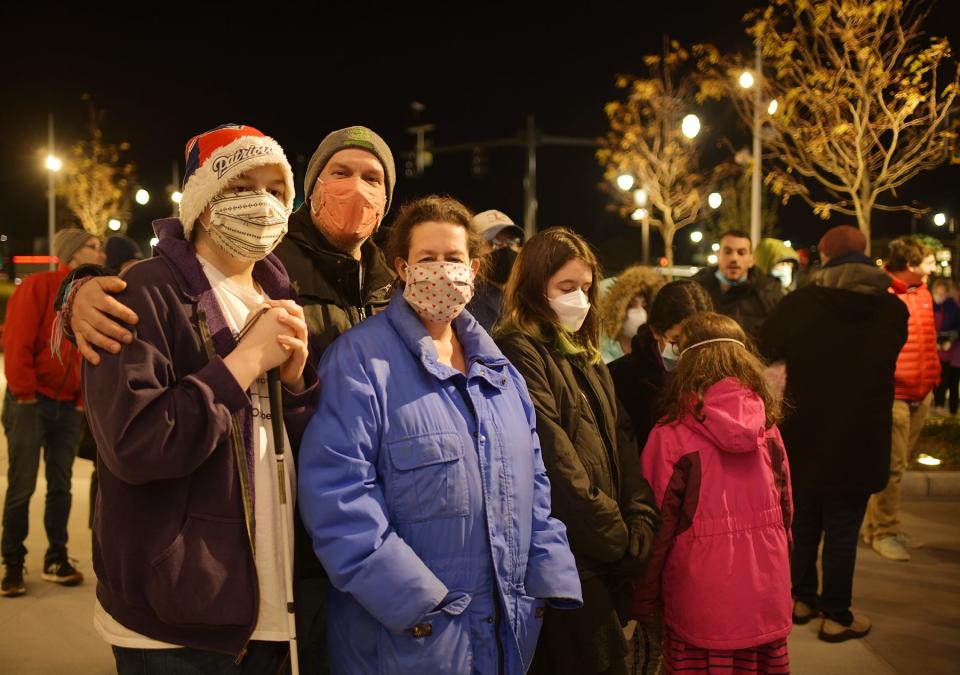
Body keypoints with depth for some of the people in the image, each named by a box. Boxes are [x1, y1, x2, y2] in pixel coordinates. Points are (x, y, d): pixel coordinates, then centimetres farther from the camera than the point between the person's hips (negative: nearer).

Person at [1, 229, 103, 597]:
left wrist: (85, 397, 3)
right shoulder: (39, 286, -8)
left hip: (69, 407, 6)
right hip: (32, 402, -5)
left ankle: (56, 559, 19)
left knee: (60, 486, 10)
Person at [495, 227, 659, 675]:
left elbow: (621, 445, 11)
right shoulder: (519, 353, -9)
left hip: (609, 560, 8)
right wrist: (619, 540, -12)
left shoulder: (588, 358, 17)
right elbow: (556, 464, -17)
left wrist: (639, 528, -3)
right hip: (566, 559, -8)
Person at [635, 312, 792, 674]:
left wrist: (642, 602, 1)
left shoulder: (671, 435, -14)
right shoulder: (767, 425, -2)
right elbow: (785, 507, 7)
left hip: (703, 601, -3)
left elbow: (658, 524, -9)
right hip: (768, 598, 4)